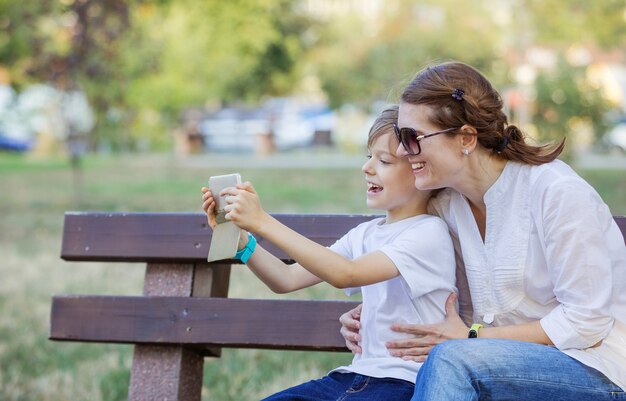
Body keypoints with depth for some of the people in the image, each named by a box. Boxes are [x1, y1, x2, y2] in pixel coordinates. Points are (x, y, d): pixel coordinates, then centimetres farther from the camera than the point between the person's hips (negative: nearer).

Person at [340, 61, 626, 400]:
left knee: (452, 358, -30)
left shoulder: (558, 193, -17)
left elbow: (584, 323, -17)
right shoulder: (446, 205, 5)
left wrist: (471, 338, -16)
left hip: (598, 372, -7)